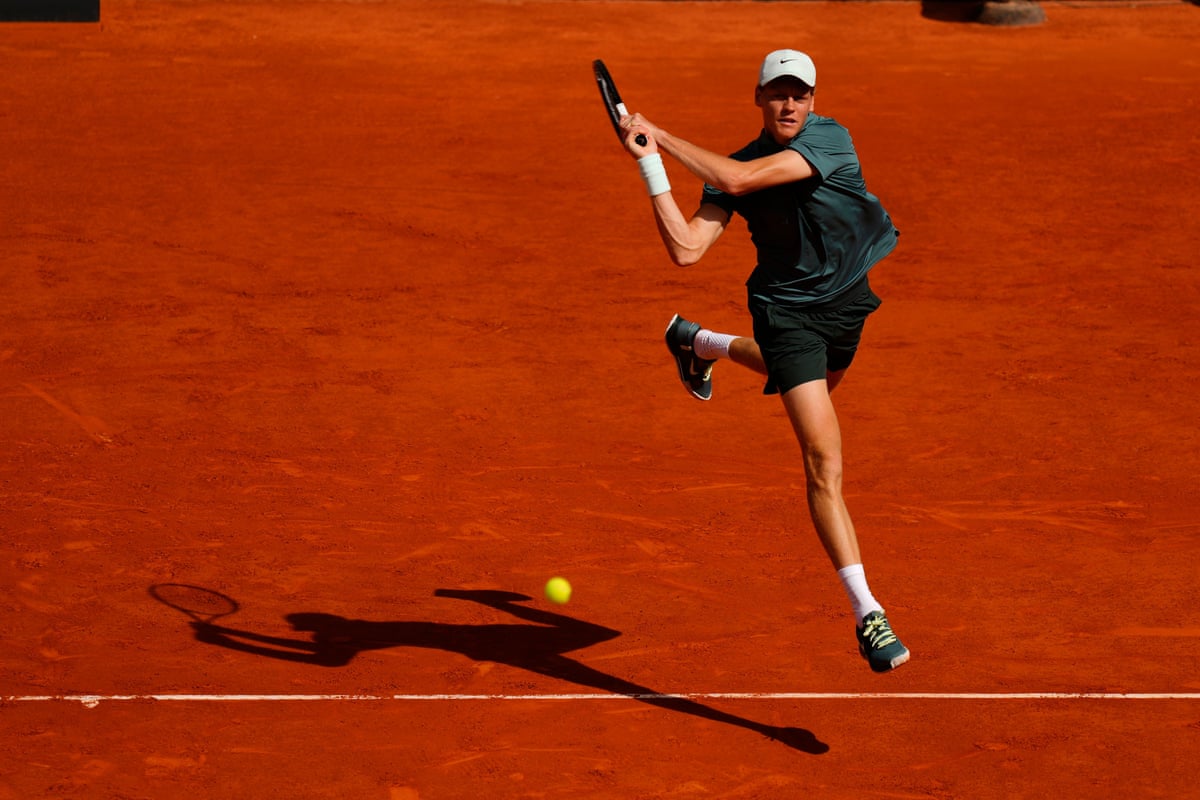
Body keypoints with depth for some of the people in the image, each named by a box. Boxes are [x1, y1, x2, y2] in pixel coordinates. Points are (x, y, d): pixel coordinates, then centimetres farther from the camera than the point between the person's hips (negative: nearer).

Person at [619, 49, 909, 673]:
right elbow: (686, 250, -19)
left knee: (809, 385, 36)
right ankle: (867, 615, -18)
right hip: (786, 309, -3)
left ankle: (701, 343, 66)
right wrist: (650, 162, -22)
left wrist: (662, 137, -27)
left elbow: (738, 180, -31)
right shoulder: (735, 165, -11)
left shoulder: (831, 139, -20)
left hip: (846, 301, 3)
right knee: (824, 459, -16)